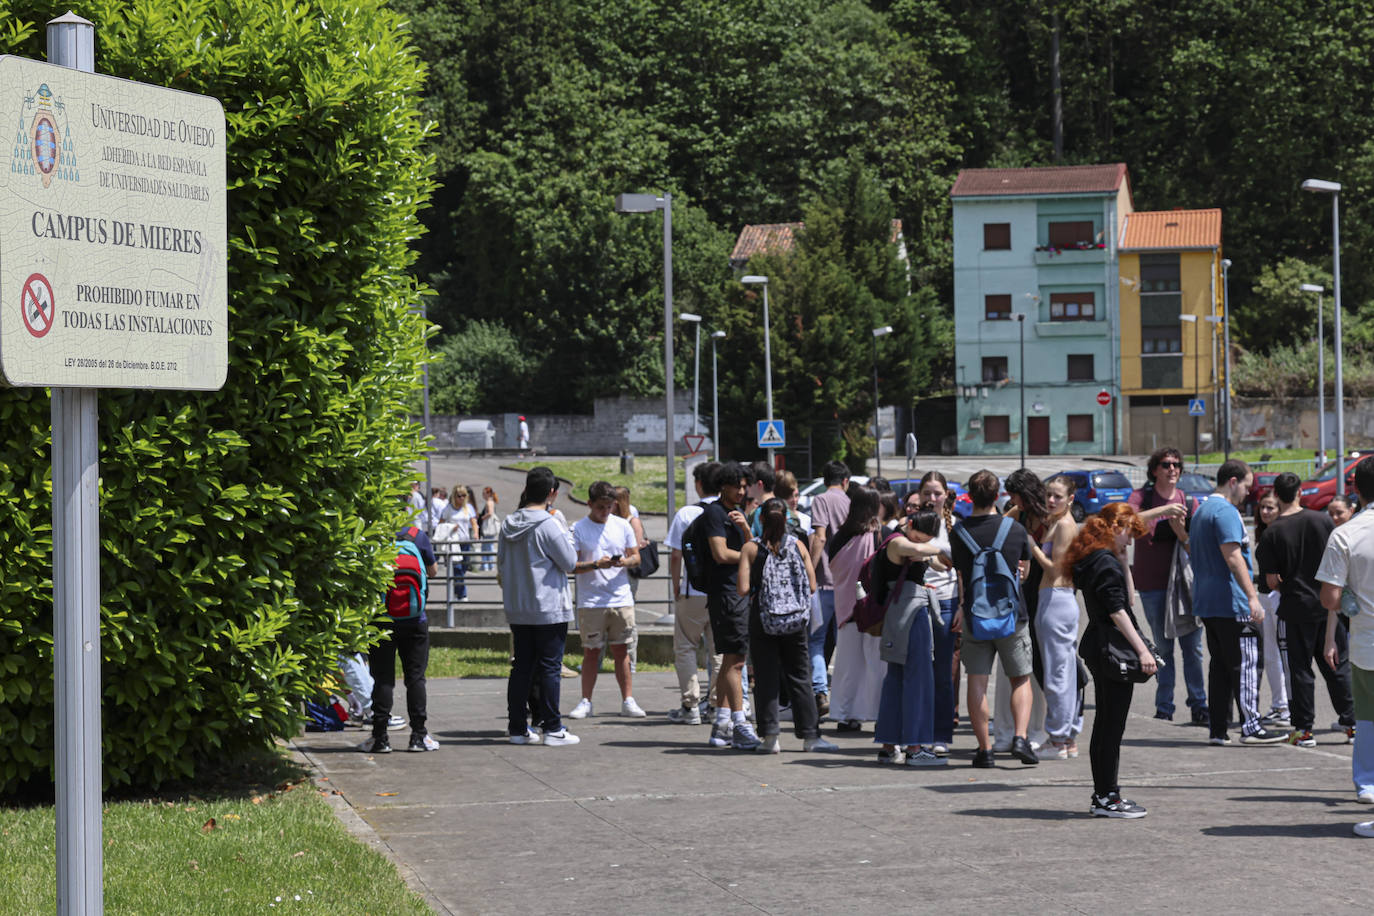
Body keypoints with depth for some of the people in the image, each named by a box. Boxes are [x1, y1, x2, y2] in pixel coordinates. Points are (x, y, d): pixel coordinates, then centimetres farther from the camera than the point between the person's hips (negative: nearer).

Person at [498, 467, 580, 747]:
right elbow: (570, 563, -9)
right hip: (549, 608, -6)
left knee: (522, 667, 11)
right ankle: (552, 729, -1)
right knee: (550, 667, -1)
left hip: (517, 610, 6)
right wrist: (567, 537, 6)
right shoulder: (549, 525, -15)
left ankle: (517, 727, 12)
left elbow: (502, 565, 14)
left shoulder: (509, 524, 5)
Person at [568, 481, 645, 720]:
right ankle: (585, 702, 8)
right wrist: (596, 564, -21)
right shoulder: (578, 529, -2)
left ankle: (628, 701, 7)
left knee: (621, 650, 4)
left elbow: (636, 556, 13)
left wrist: (625, 562, -10)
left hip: (621, 599, 2)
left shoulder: (622, 526, 8)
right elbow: (571, 566, -6)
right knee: (591, 652, 1)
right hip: (591, 601, -2)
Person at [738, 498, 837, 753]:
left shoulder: (751, 548, -5)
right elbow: (812, 586, 1)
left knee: (766, 677, 4)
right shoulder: (798, 545, 1)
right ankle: (810, 736, 9)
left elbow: (743, 589, -11)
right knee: (800, 677, 9)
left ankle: (770, 736, 0)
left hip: (762, 618, -2)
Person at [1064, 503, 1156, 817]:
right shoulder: (1105, 564, -15)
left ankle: (1103, 795, 20)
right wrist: (1142, 650, -22)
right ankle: (1107, 799, -3)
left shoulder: (1091, 561, 14)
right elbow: (1117, 611, -20)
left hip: (1097, 649, 10)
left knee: (1105, 723, 14)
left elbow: (1125, 596, 18)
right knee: (1113, 725, -6)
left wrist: (1122, 560, 11)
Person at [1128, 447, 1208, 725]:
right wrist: (1163, 510, -28)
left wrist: (1181, 532, -15)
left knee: (1193, 648, -3)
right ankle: (1164, 709, 8)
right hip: (1152, 584, -2)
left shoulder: (1189, 502, 8)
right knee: (1163, 648, 1)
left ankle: (1199, 707, 1)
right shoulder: (1141, 497, 2)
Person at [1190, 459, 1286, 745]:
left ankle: (1217, 729, 9)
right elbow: (1233, 557, -23)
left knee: (1220, 664, 11)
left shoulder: (1201, 510, 19)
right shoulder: (1226, 512, -13)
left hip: (1206, 602, 10)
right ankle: (1251, 727, -9)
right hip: (1231, 603, -10)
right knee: (1245, 664, -6)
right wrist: (1252, 597, -27)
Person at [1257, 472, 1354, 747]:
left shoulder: (1273, 533, -9)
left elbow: (1272, 580, -8)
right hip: (1329, 604, 2)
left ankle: (1304, 729, 3)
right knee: (1338, 665, 11)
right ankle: (1351, 722, 13)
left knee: (1301, 668, 4)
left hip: (1296, 608, -2)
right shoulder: (1322, 520, -3)